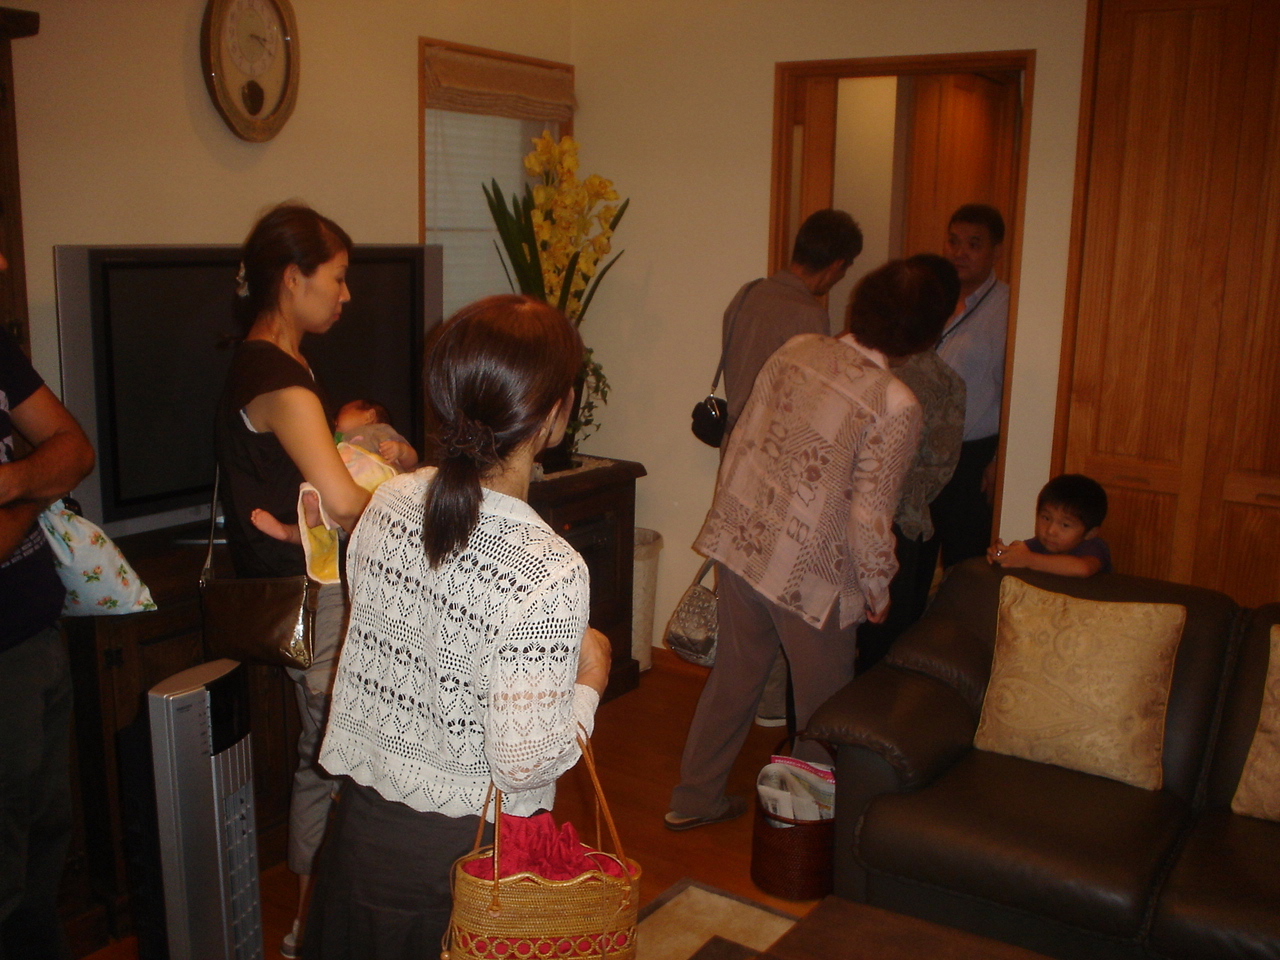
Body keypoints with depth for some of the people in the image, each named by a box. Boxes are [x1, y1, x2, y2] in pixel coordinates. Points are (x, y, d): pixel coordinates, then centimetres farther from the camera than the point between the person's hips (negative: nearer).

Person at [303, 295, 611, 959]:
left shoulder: (389, 503, -9)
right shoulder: (551, 573, -29)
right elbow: (523, 763, -25)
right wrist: (589, 679, -10)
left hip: (361, 823, 5)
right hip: (463, 852, -5)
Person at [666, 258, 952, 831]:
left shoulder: (797, 351, -1)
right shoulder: (896, 407, -18)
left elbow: (740, 442, 7)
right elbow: (869, 517, -17)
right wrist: (877, 592, -1)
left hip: (738, 543, 6)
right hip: (810, 572, -6)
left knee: (732, 677, 22)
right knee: (823, 705, 16)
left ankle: (694, 800, 36)